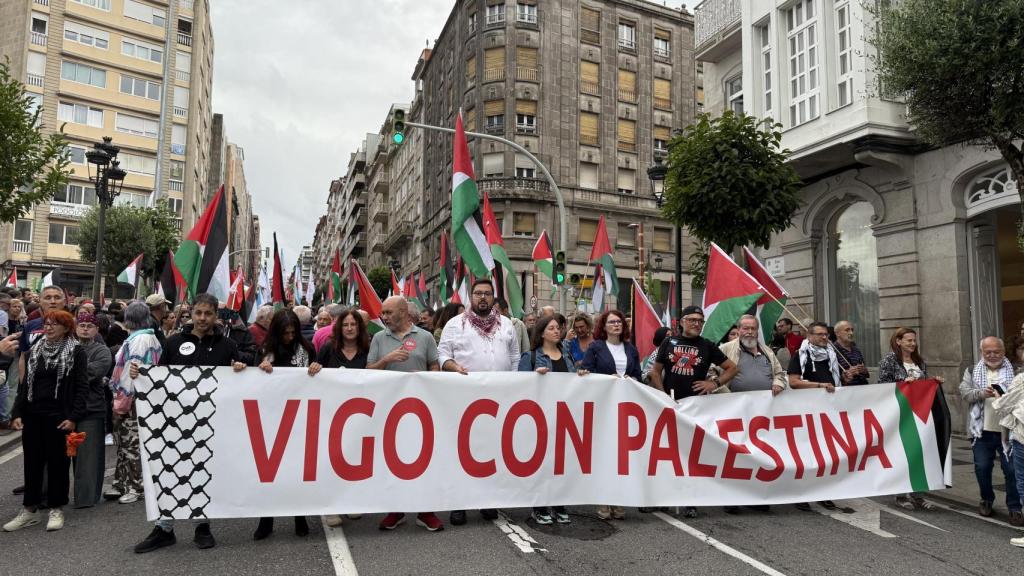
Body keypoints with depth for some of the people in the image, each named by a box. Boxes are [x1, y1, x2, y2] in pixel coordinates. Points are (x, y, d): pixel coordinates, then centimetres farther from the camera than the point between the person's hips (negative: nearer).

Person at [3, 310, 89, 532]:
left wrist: (74, 417, -16)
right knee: (32, 462, 9)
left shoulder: (76, 352, -5)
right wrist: (17, 413, 2)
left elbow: (82, 387, -9)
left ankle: (56, 509, 14)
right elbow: (25, 384, 12)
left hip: (59, 416, -5)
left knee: (57, 462, 3)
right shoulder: (34, 350, 11)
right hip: (33, 415, 5)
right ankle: (30, 509, 20)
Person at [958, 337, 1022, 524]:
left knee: (1012, 469, 0)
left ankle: (1014, 508, 13)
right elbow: (964, 392, -1)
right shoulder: (972, 372, 9)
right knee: (982, 467, 7)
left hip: (1007, 430, -1)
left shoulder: (1015, 371, 6)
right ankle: (986, 500, 28)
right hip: (982, 430, 1)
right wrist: (981, 393, -18)